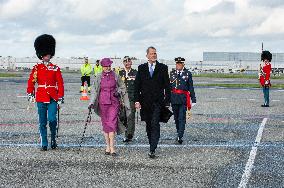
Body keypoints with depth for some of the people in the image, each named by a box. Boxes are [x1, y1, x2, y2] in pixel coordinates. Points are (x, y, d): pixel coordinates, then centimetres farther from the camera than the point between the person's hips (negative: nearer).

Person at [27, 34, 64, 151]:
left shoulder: (55, 68, 5)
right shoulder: (36, 68, 5)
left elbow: (60, 84, 4)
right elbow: (31, 82, 2)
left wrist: (60, 97, -2)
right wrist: (30, 94, -10)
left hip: (53, 98, -1)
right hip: (41, 98, 1)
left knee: (52, 119, -13)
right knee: (42, 122, 4)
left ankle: (53, 138, 11)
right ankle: (44, 144, 11)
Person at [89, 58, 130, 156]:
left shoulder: (115, 76, 3)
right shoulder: (99, 77, 3)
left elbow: (123, 87, 16)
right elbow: (95, 90, 2)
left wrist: (118, 92, -1)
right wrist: (92, 103, -8)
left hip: (114, 102, -1)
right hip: (103, 102, 1)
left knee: (112, 123, -12)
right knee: (105, 124, 5)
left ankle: (112, 147, -14)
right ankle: (108, 146, 14)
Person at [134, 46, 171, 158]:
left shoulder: (163, 68, 3)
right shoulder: (141, 68, 8)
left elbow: (167, 85, 4)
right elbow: (137, 85, 7)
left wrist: (167, 101, -1)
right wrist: (137, 100, -1)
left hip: (157, 102, -3)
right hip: (145, 102, 3)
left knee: (155, 125, -13)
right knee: (148, 126, 12)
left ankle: (152, 150, -17)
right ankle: (152, 146, 27)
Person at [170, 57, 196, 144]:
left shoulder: (188, 73, 3)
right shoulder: (172, 73, 10)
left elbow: (191, 87, 4)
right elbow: (169, 86, 13)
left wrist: (193, 99, 2)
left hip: (183, 98, -3)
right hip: (174, 98, 3)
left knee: (182, 118, -10)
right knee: (176, 117, 12)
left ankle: (180, 137, -15)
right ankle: (178, 133, 27)